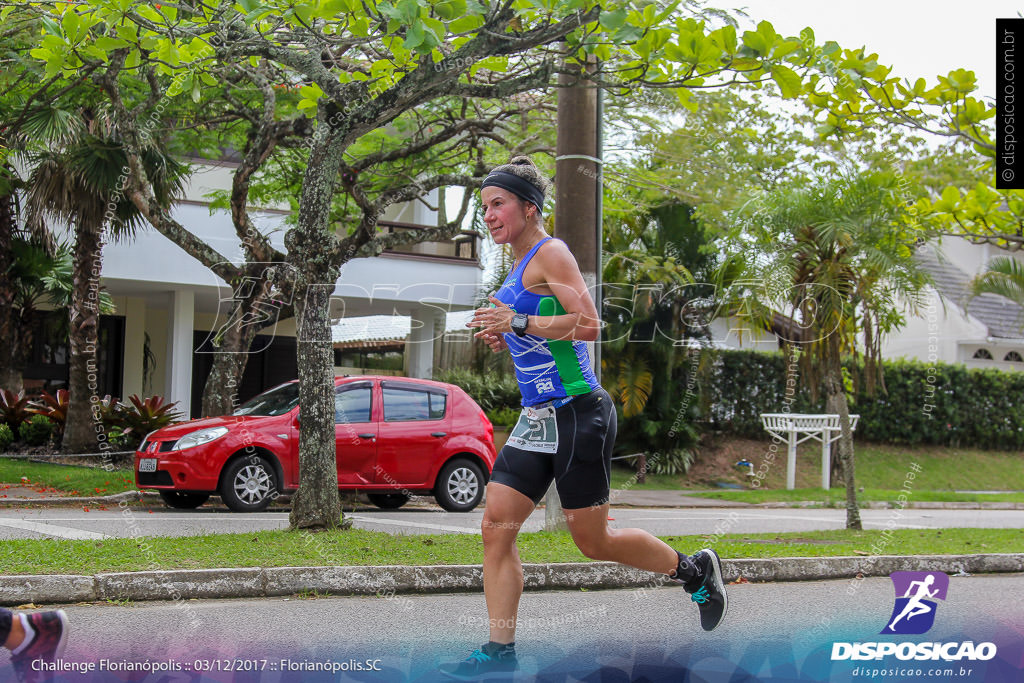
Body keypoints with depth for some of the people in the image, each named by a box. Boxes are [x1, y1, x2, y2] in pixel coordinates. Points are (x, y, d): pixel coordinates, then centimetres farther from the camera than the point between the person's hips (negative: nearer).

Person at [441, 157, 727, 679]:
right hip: (537, 417, 9)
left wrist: (518, 323, -22)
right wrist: (506, 339, 11)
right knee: (495, 528, -2)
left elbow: (589, 325, -20)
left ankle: (693, 570, 25)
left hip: (577, 413, -9)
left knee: (593, 541, 2)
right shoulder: (520, 265, 17)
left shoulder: (551, 254, -10)